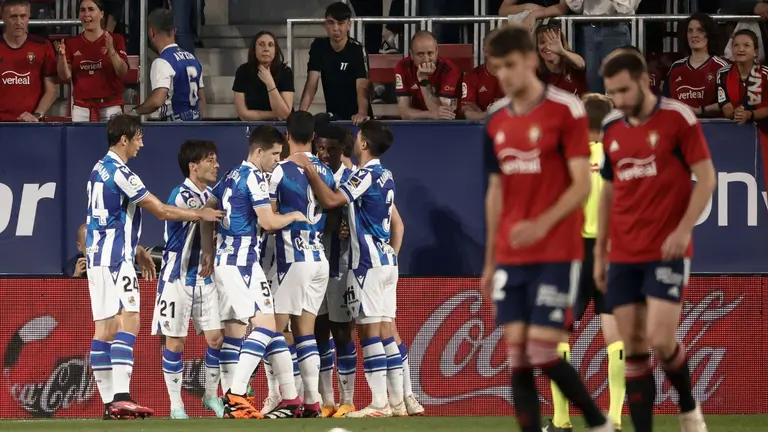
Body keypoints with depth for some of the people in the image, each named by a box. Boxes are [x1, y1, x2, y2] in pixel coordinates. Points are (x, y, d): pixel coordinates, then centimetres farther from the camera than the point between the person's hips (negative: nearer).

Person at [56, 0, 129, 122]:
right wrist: (62, 56, -17)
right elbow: (65, 77, 0)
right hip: (81, 108, 2)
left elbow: (123, 73, -9)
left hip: (110, 107, -2)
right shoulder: (72, 43, 7)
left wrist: (111, 50, -23)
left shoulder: (115, 40, 1)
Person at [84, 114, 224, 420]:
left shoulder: (100, 169, 15)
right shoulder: (119, 173, -14)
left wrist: (137, 251, 30)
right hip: (114, 257, -10)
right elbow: (162, 211, -12)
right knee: (128, 322, -15)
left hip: (97, 256, 10)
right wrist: (202, 214, 0)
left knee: (105, 328, 7)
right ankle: (121, 397, -26)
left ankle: (110, 402, 7)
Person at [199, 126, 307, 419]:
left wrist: (209, 254, 25)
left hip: (224, 262, 10)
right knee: (265, 326, -12)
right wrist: (294, 216, 2)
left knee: (234, 331, 9)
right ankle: (236, 397, -21)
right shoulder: (253, 178, -11)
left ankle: (230, 402, 8)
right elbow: (268, 222, -17)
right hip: (243, 262, -10)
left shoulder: (231, 176, 15)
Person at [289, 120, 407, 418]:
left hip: (368, 262, -9)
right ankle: (397, 401, 7)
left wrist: (308, 168, -14)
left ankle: (379, 403, -12)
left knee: (369, 329, -8)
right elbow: (397, 224, 22)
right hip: (386, 261, 9)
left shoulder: (366, 175, -12)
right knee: (385, 330, 8)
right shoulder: (385, 177, 15)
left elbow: (330, 200, -21)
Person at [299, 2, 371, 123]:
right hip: (333, 115, 3)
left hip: (354, 117, -3)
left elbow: (362, 87, -26)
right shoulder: (319, 47, -3)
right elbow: (311, 83, -8)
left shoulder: (357, 50, -15)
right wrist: (301, 112, -23)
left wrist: (362, 113, -45)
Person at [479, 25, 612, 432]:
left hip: (556, 254, -6)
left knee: (543, 354, -10)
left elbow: (582, 185, -11)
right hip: (511, 257, 6)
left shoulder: (566, 110, -8)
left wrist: (542, 224, -26)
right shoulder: (496, 124, 11)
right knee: (517, 357, 0)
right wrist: (490, 261, 15)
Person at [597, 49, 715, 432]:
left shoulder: (678, 118, -6)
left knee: (660, 341, -12)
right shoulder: (611, 129, 9)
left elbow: (705, 176, -6)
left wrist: (683, 230, -18)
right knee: (633, 349, 1)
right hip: (623, 256, 5)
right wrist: (599, 253, 14)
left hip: (666, 252, -5)